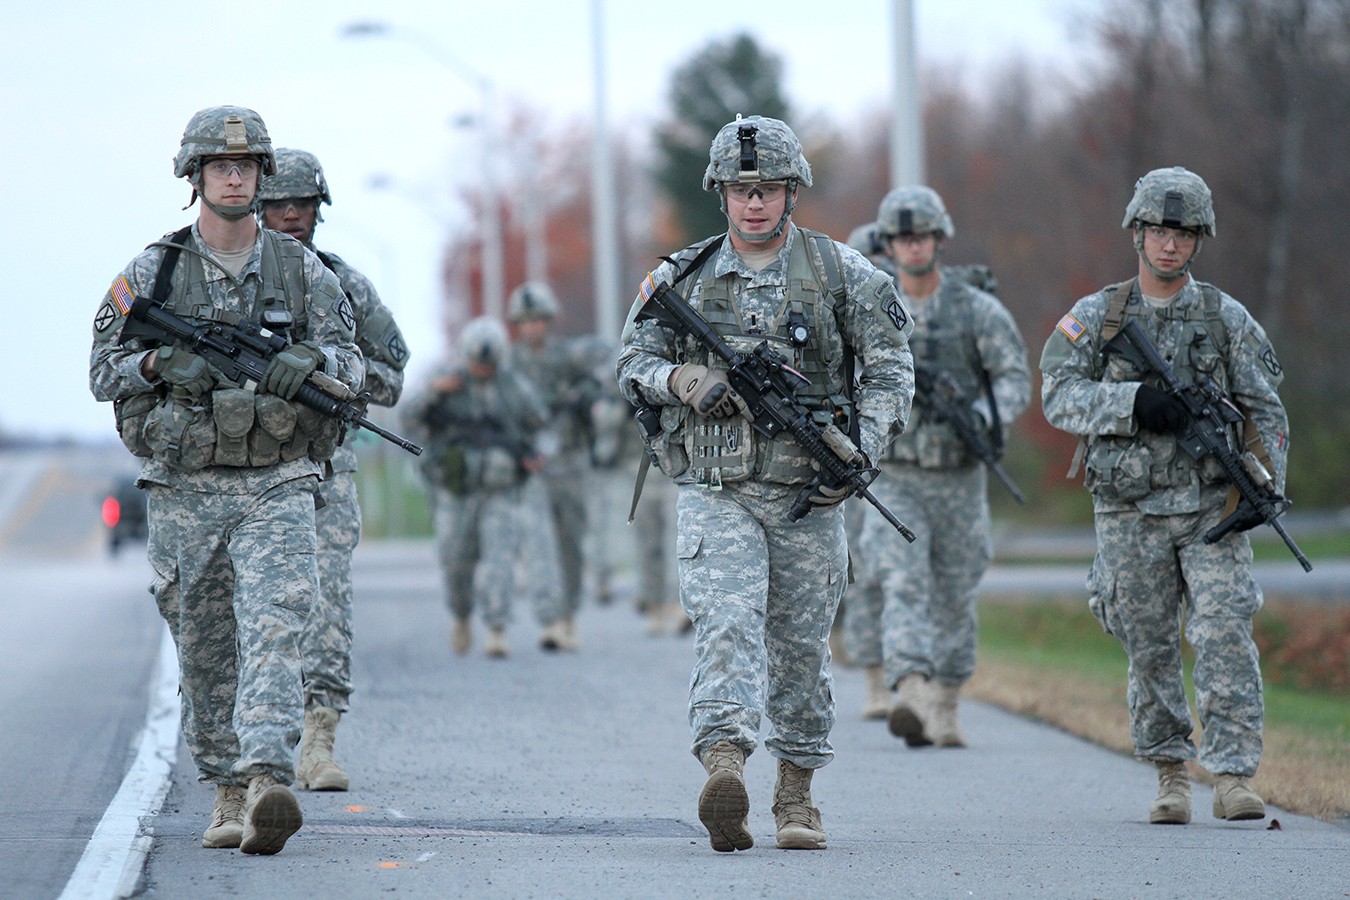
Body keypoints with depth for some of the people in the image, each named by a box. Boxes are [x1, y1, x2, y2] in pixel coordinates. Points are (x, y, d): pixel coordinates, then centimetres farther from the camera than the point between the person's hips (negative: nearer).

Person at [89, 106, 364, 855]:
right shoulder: (151, 273, 5)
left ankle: (268, 785, -31)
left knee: (273, 632, -18)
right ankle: (227, 792, 21)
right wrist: (159, 363, -15)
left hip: (278, 490, -1)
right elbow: (102, 371, 6)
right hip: (185, 491, 1)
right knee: (205, 652, 8)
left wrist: (312, 356, -17)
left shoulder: (302, 271, 6)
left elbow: (354, 363, 6)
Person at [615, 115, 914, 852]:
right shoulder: (683, 276, 7)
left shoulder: (842, 273, 4)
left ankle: (796, 792, 22)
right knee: (725, 624, -19)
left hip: (807, 493, 1)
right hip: (714, 492, -1)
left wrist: (860, 450, -9)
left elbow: (891, 369, 4)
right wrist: (683, 382, -11)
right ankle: (723, 770, -34)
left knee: (801, 645, 8)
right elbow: (632, 363, 11)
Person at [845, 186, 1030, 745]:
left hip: (959, 481, 1)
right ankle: (907, 698, -30)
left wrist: (986, 415, -24)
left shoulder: (977, 309, -3)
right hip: (894, 481, -1)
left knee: (954, 597, 8)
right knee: (903, 586, -17)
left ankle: (945, 711, 21)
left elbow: (1015, 377, -8)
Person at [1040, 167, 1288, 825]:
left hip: (1211, 508, 0)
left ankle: (1232, 776, -14)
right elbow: (1058, 395, -5)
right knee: (1150, 650, 6)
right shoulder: (1096, 317, 5)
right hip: (1130, 514, 1)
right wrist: (1134, 402, -20)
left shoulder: (1227, 318, 6)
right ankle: (1170, 775, 19)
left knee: (1226, 635, -13)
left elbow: (1264, 410, 7)